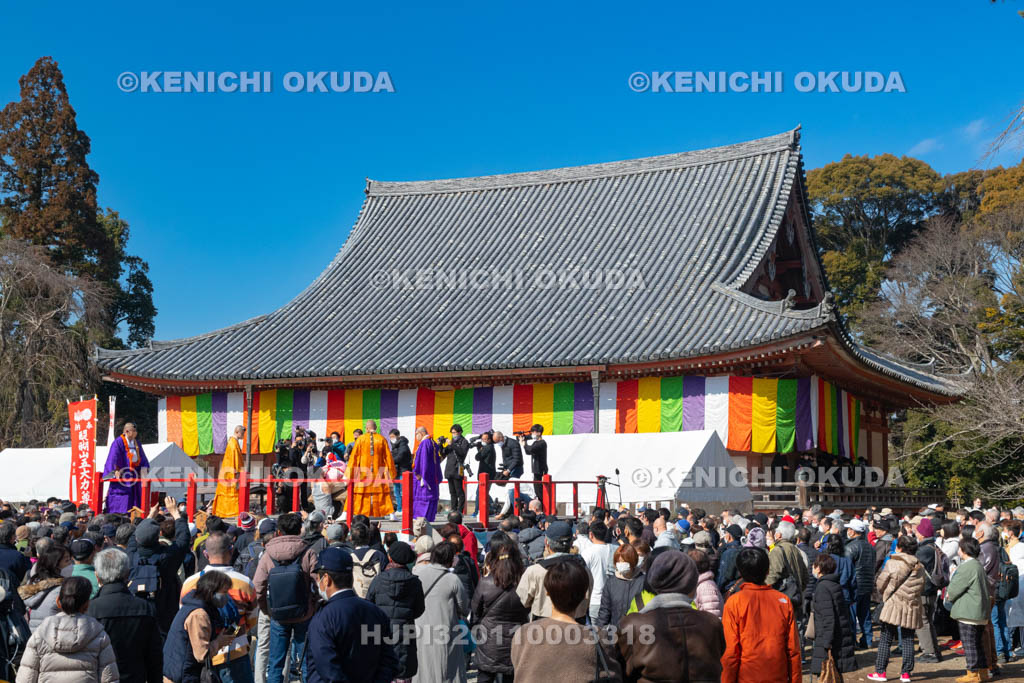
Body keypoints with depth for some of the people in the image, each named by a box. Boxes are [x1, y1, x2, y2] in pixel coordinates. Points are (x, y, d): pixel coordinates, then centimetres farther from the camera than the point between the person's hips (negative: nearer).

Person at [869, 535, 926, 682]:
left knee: (885, 640, 3)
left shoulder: (892, 563, -8)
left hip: (894, 605, -4)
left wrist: (885, 594, 18)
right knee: (908, 640, 9)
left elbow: (880, 584, -1)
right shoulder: (919, 567, 7)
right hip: (912, 607, 4)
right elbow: (922, 588, 12)